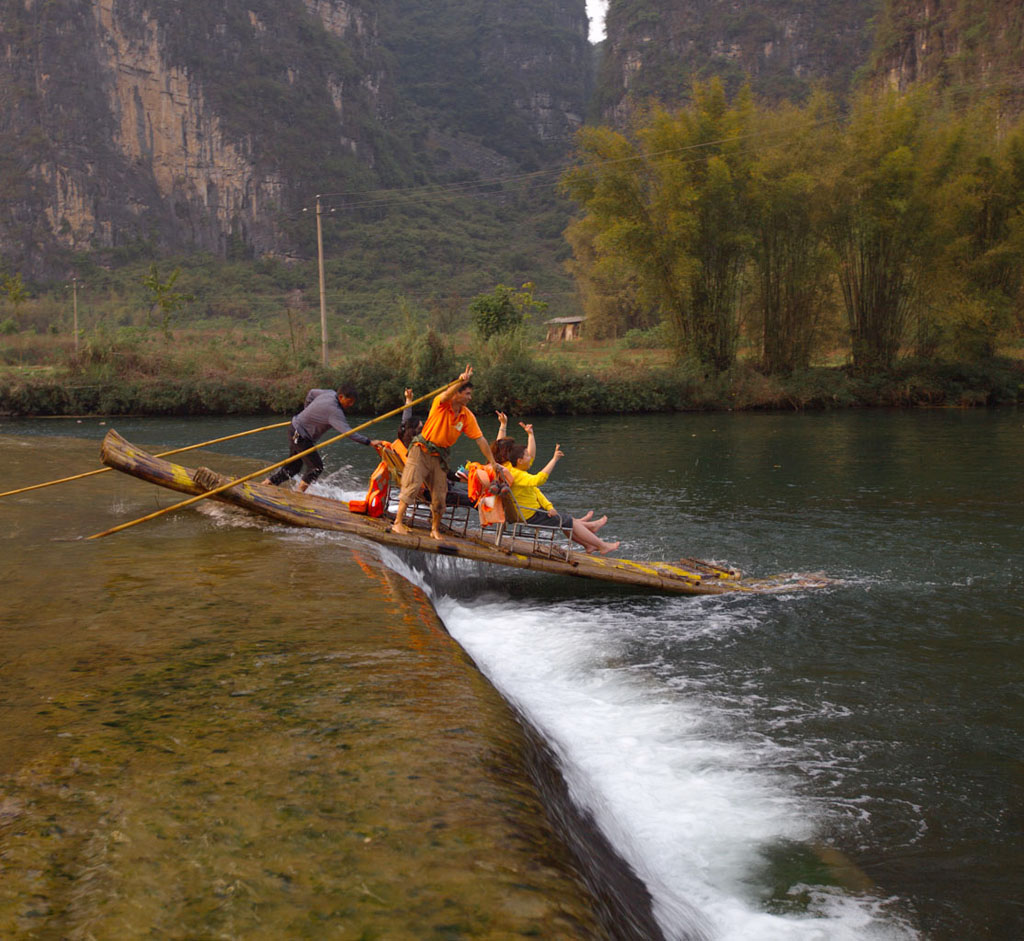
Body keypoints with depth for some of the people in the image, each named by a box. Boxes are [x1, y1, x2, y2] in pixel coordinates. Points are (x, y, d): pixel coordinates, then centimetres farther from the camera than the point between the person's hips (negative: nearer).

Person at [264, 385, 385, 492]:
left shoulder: (330, 393, 0)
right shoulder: (334, 410, -27)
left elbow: (311, 393, 19)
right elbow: (347, 432, -36)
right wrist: (369, 442, -39)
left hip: (295, 429, 10)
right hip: (300, 436, -10)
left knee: (294, 466, 18)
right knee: (316, 467, -5)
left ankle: (265, 484, 25)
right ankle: (299, 493, 4)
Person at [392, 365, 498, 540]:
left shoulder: (468, 416, -1)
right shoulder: (441, 403, -12)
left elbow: (480, 439, 0)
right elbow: (448, 394, -35)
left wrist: (492, 462, -2)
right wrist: (461, 381, -54)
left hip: (439, 456, 4)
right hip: (421, 450, -4)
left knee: (440, 495, 5)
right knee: (412, 485, -13)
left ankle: (435, 529, 21)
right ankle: (398, 522, -9)